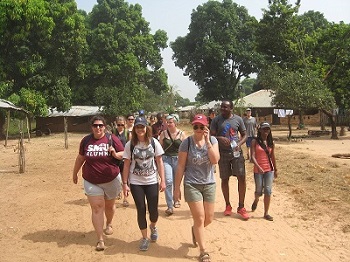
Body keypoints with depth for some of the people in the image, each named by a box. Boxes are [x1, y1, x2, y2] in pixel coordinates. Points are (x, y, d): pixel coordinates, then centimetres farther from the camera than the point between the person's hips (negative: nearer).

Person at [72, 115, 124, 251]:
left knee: (109, 206, 18)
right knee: (97, 208, -6)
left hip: (111, 180, 0)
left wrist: (115, 154, -27)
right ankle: (100, 240, -1)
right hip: (92, 181, 1)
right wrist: (75, 173, 18)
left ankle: (109, 224, 49)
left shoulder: (112, 139, -9)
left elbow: (124, 154, -6)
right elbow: (80, 158, 11)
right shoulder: (86, 140, -1)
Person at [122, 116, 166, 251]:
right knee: (141, 210, 3)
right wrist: (125, 183, -4)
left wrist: (162, 180, -4)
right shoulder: (130, 145, -5)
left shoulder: (154, 142, -4)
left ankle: (153, 227, 38)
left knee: (153, 209, 3)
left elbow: (159, 162, 0)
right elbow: (126, 165, -1)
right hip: (135, 183, 0)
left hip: (152, 182, 0)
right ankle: (144, 237, 21)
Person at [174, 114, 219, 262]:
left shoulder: (212, 140, -2)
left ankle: (195, 230, 45)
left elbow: (215, 160, -17)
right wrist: (177, 188, -4)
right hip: (192, 185, -3)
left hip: (209, 184, 3)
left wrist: (207, 141, -21)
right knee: (200, 219, -1)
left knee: (209, 219, 12)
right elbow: (181, 166, -6)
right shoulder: (186, 143, -9)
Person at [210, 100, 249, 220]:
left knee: (242, 178, -4)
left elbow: (244, 135, 9)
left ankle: (241, 207, 9)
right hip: (223, 153, 0)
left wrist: (239, 144, -11)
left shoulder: (238, 119, 3)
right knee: (224, 179, 7)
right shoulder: (216, 120, 0)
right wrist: (220, 138, -21)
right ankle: (228, 205, 24)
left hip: (236, 152, 0)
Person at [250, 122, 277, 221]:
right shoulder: (255, 142, -6)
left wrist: (275, 169, 18)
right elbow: (253, 156, -13)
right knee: (259, 190, 8)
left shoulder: (271, 142, 6)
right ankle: (256, 200, 44)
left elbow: (272, 157, 14)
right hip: (258, 170, -2)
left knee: (268, 191, -2)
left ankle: (266, 213, 9)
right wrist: (258, 167, -28)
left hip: (269, 169, 3)